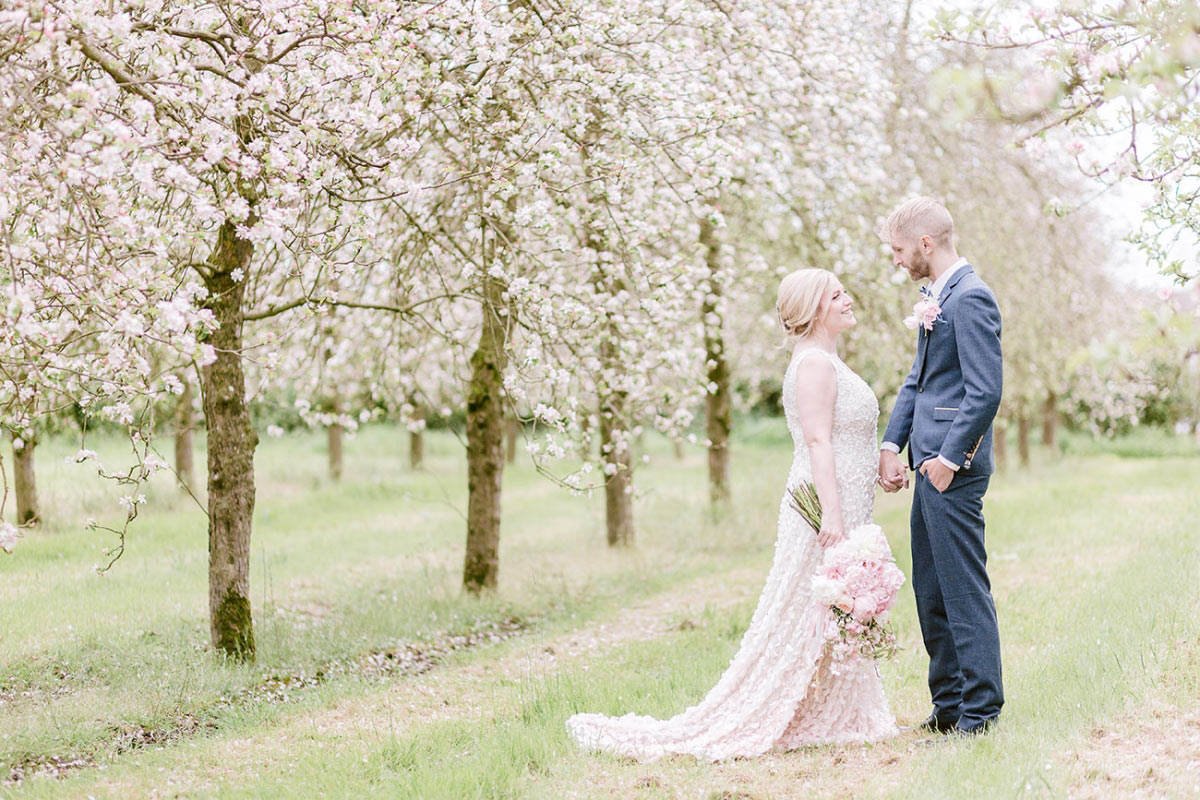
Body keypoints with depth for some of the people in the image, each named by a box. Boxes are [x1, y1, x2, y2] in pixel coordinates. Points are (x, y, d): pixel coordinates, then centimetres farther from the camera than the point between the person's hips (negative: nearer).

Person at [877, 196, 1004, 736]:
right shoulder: (937, 297, 16)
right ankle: (948, 704, 22)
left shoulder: (970, 298, -15)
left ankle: (980, 710, 2)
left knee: (964, 589, -5)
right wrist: (892, 446, 9)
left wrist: (949, 458, -17)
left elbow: (986, 392, -20)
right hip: (931, 465, 10)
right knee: (931, 591, 14)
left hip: (954, 468, -10)